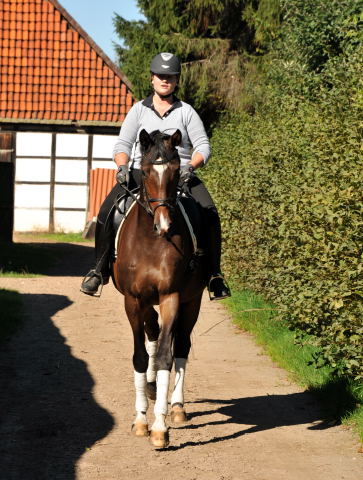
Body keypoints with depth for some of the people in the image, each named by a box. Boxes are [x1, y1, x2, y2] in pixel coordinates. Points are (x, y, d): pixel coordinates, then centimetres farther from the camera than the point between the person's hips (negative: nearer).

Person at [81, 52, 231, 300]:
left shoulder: (187, 112, 10)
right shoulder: (139, 110, 12)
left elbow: (203, 146, 3)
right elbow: (123, 144, 6)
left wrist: (190, 166, -17)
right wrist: (123, 166, -15)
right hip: (141, 172, 1)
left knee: (210, 213, -26)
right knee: (107, 211, -23)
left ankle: (214, 274, -17)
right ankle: (100, 270, -10)